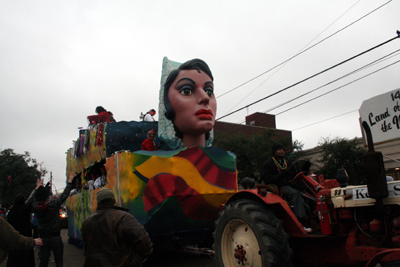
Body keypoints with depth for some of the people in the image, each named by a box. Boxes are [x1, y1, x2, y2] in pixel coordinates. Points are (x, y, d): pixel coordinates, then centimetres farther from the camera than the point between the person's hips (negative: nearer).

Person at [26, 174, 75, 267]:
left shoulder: (35, 205, -6)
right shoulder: (54, 203, -16)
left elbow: (30, 199, 17)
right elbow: (65, 194, -3)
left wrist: (37, 187, 27)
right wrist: (70, 181, 8)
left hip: (43, 238, 4)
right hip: (55, 238, -3)